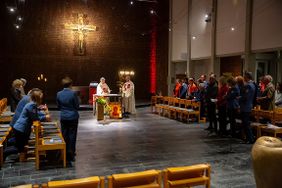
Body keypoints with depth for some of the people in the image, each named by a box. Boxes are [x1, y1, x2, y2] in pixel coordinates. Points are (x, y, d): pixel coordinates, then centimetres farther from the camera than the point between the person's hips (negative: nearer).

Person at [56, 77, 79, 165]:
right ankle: (71, 153, 10)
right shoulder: (73, 93, -15)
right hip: (73, 117, -3)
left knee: (64, 136, 11)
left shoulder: (59, 94, -3)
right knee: (72, 136, 6)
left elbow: (58, 106, 6)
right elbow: (77, 106, -9)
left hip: (63, 118, 3)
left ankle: (65, 154, 17)